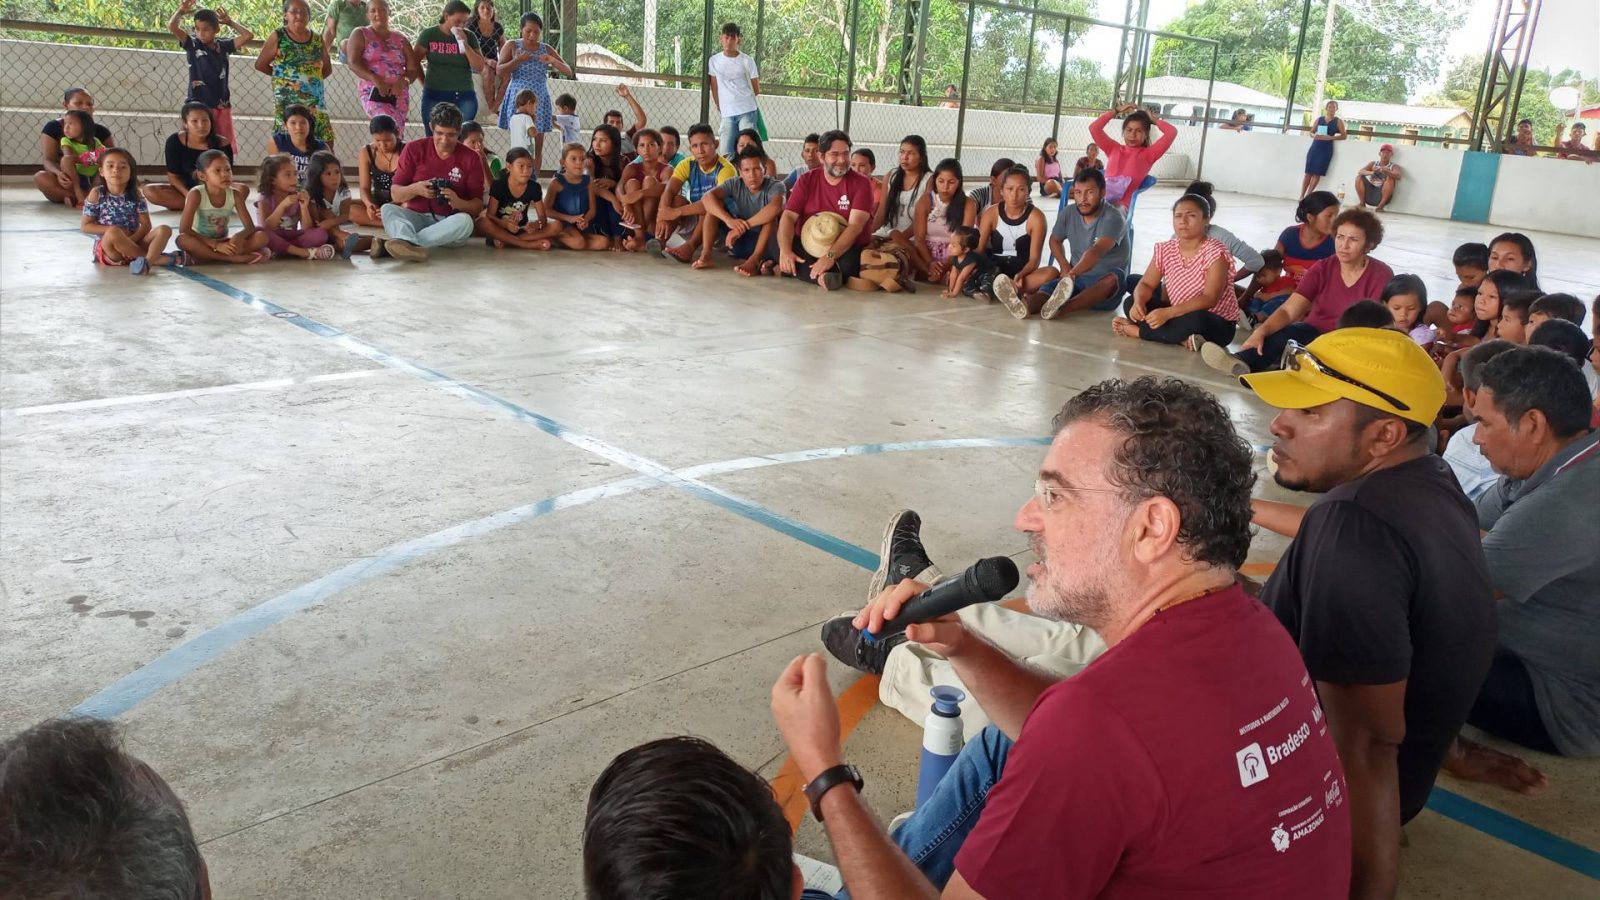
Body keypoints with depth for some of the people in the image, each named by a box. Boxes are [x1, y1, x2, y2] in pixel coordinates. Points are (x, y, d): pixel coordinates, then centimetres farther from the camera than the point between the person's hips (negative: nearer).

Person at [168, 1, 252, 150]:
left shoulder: (224, 46, 8)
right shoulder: (192, 44, 1)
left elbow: (248, 36, 4)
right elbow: (172, 26, -11)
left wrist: (230, 22, 7)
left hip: (222, 106, 3)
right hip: (198, 105, -3)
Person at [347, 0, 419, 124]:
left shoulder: (400, 39, 15)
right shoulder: (360, 34, 7)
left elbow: (413, 68, 11)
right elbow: (353, 63, -6)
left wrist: (403, 81, -12)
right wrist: (374, 78, -22)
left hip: (398, 94, 4)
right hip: (372, 93, -4)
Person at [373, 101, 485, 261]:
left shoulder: (470, 158, 2)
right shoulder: (414, 149, 5)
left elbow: (478, 205, -1)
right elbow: (395, 194, 4)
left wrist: (459, 203, -23)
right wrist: (416, 188, -18)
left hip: (448, 224, -1)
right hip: (415, 217, 1)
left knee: (465, 221, -35)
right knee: (387, 209, -26)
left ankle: (399, 242, -44)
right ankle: (411, 245, -56)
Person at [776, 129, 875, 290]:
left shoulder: (861, 184, -5)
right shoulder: (806, 180, 4)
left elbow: (855, 226, -18)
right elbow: (788, 217, -4)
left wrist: (830, 256, -33)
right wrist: (785, 250, -25)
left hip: (846, 250, -2)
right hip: (807, 246, 2)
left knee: (849, 264, -37)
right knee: (782, 255, -29)